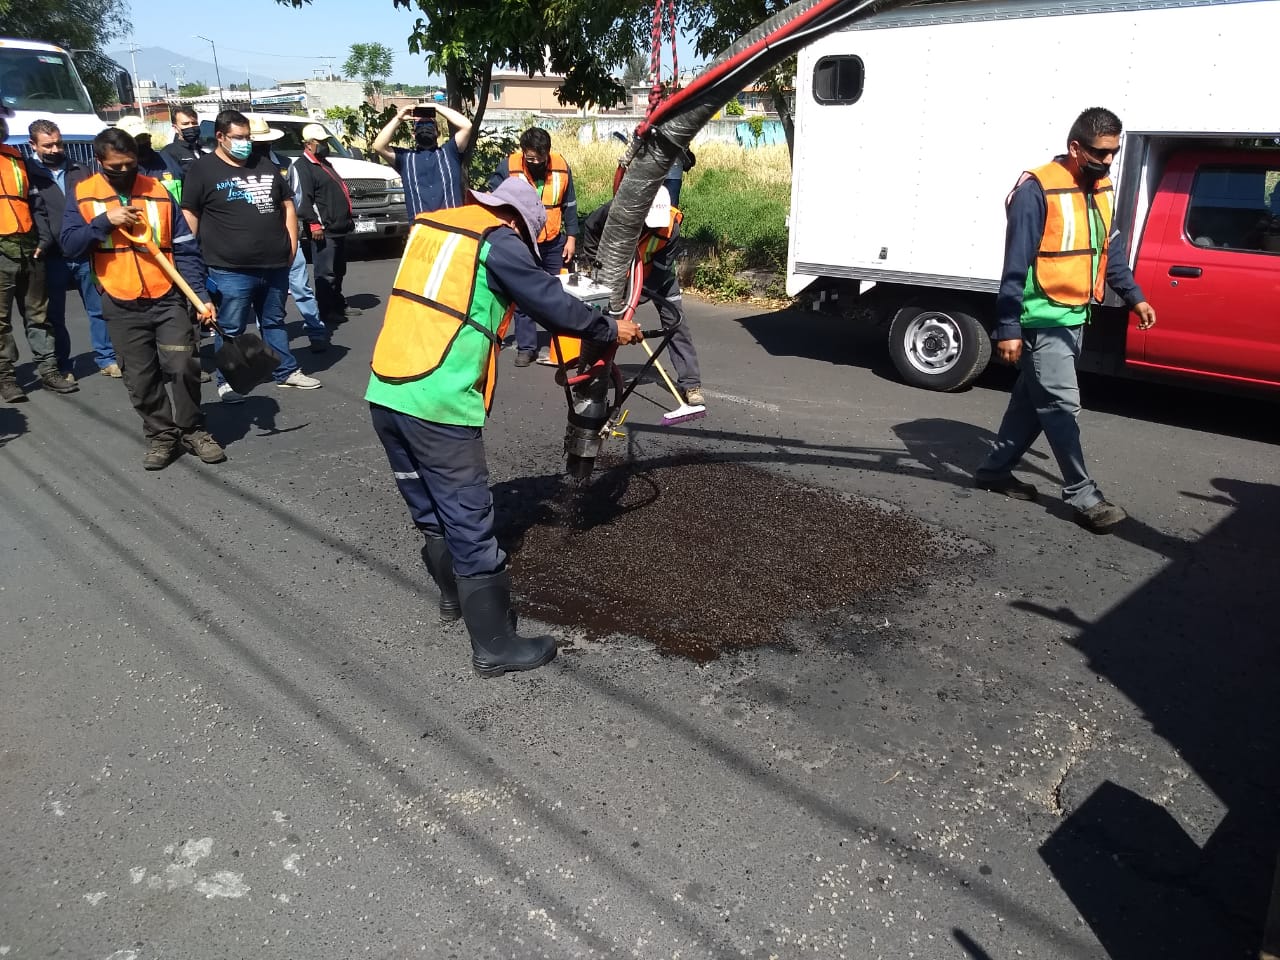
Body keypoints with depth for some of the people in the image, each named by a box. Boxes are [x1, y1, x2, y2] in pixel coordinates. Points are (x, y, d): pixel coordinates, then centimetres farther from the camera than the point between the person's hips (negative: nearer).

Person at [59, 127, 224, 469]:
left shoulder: (158, 191, 2)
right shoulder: (82, 194, 2)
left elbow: (185, 249, 0)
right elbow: (69, 245, -5)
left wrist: (201, 294, -8)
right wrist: (105, 220, -18)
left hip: (168, 299, 0)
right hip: (121, 306, 1)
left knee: (183, 365, -8)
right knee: (141, 378, 6)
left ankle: (193, 430, 10)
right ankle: (161, 434, 20)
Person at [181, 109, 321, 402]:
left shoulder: (265, 166, 12)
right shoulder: (202, 170, -3)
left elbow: (287, 205, 18)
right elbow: (189, 217, -4)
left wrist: (291, 245, 9)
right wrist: (200, 257, -7)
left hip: (275, 265, 5)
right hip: (231, 271, -5)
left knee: (274, 322, 18)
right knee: (230, 330, 2)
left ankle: (286, 371, 28)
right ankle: (227, 381, 12)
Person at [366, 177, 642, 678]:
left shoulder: (429, 224, 17)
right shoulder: (499, 241, -4)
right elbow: (552, 303, 0)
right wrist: (611, 329, 15)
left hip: (385, 391, 8)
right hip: (439, 403, -8)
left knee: (430, 508, 22)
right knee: (469, 520, 0)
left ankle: (454, 595, 42)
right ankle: (495, 645, 9)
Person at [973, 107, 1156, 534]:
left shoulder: (1102, 189, 10)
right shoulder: (1037, 190, -16)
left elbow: (1110, 249, 21)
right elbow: (1016, 264, -19)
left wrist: (1133, 296, 14)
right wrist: (1008, 327, -21)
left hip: (1074, 318, 9)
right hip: (1042, 321, -8)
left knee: (1032, 401, 14)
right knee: (1061, 406, -5)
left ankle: (995, 469, 26)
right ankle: (1083, 495, 2)